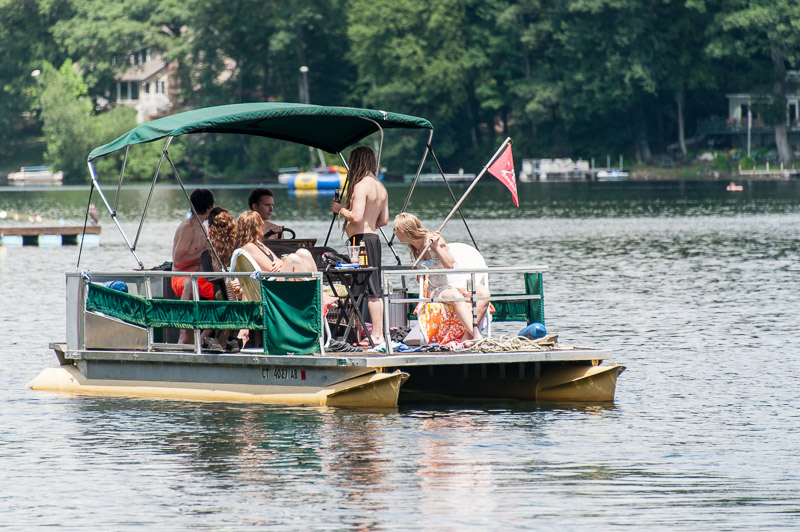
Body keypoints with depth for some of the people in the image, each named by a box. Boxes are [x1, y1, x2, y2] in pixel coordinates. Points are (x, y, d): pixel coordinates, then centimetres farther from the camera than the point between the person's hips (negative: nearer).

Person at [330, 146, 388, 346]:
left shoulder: (361, 185, -13)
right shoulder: (380, 187, 14)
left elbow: (356, 216, -20)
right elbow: (384, 220, 18)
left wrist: (340, 209, -4)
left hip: (361, 239, -9)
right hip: (373, 238, 9)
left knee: (369, 290, -8)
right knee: (374, 290, 11)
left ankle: (376, 336, -10)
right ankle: (378, 333, 12)